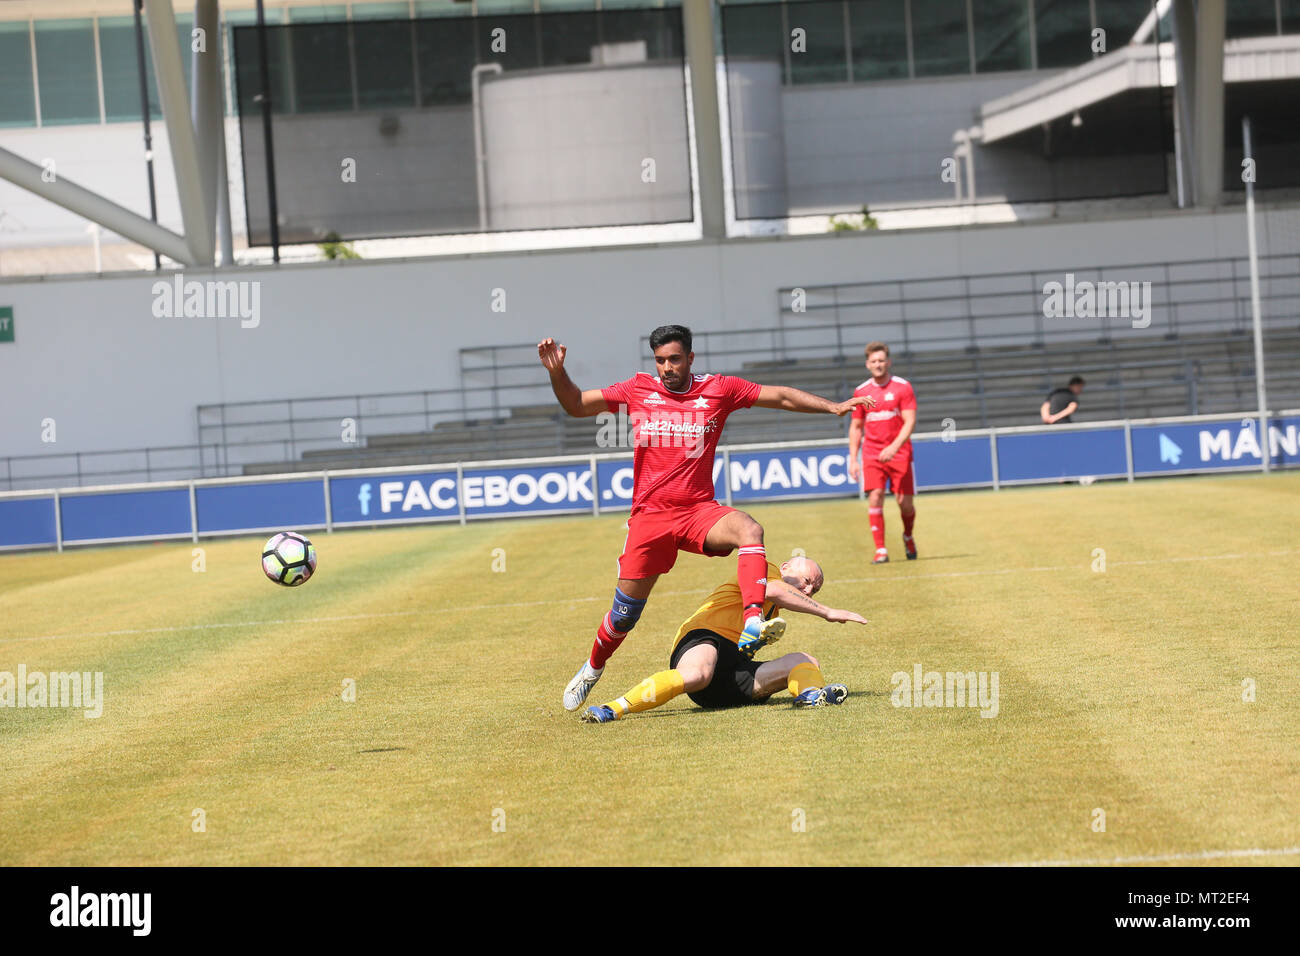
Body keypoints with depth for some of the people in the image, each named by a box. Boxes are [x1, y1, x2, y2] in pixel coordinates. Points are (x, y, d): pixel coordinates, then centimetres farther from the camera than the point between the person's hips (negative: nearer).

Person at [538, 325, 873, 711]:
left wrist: (833, 406, -2)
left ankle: (752, 621, -43)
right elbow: (577, 405, 8)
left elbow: (781, 396, 6)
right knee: (627, 609, 2)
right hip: (650, 516, 0)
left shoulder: (719, 389, 2)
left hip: (699, 512, 0)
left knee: (750, 530, -32)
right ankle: (592, 669, 28)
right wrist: (557, 372, -10)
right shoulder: (638, 390, 3)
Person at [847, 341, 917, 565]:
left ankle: (908, 536, 28)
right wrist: (853, 459, 8)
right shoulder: (861, 392, 7)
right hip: (871, 453, 2)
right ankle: (881, 550, -10)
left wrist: (893, 447, -24)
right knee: (875, 497, -14)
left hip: (899, 453, -2)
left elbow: (910, 422, -10)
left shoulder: (903, 387, -3)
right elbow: (856, 427, 15)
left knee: (905, 503, -3)